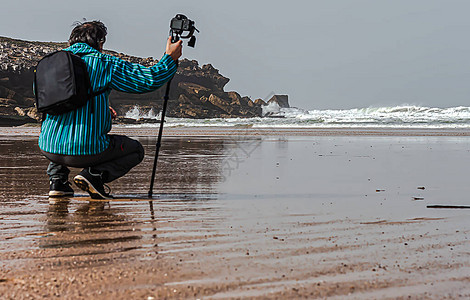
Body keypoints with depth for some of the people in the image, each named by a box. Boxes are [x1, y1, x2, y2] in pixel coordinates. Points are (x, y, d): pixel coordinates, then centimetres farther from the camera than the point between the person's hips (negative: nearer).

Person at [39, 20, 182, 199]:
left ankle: (57, 179, 17)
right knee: (136, 150, 19)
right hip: (86, 151, -5)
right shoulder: (103, 63, -3)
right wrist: (171, 58, 13)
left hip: (48, 149, 5)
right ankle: (95, 175, -5)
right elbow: (149, 80, -3)